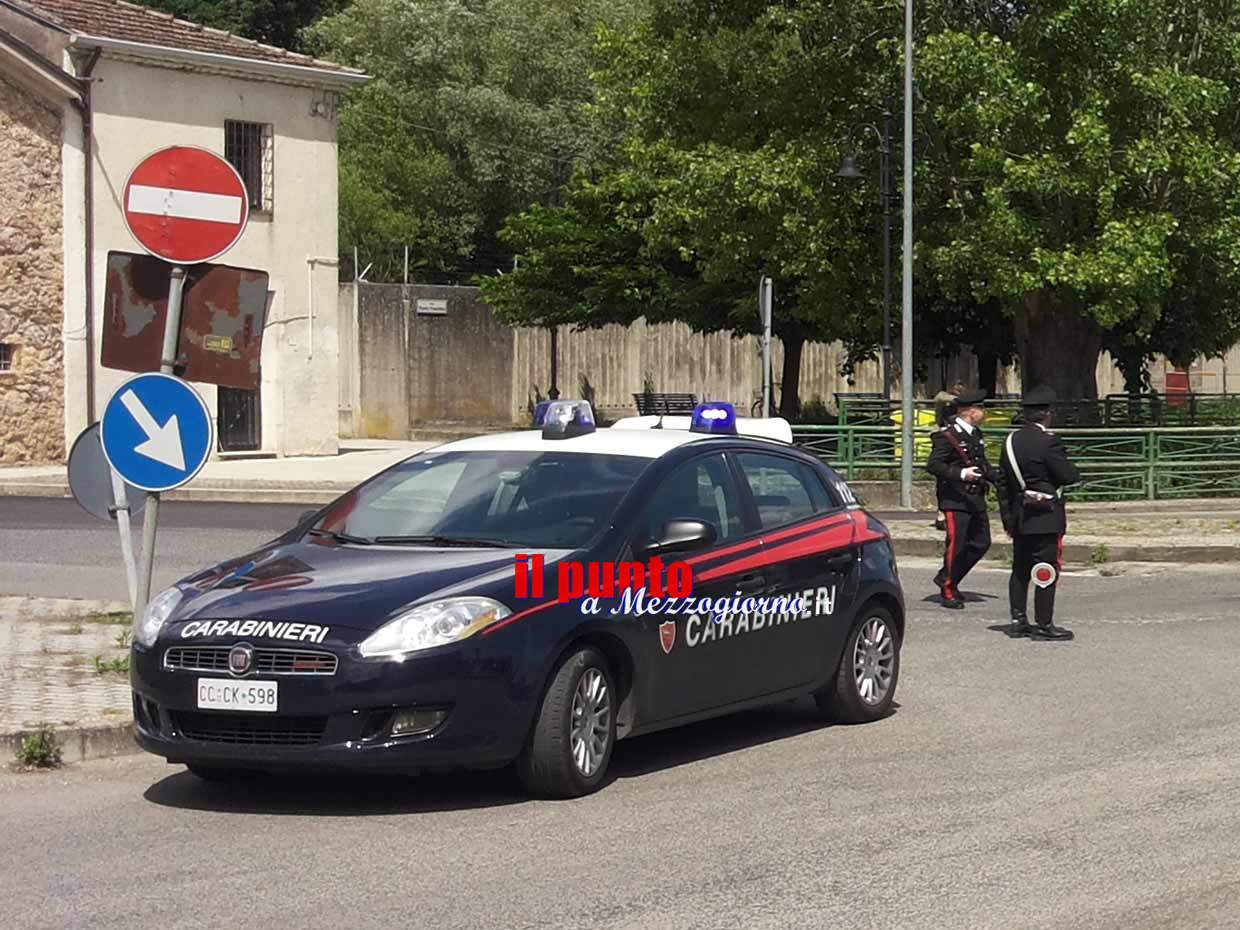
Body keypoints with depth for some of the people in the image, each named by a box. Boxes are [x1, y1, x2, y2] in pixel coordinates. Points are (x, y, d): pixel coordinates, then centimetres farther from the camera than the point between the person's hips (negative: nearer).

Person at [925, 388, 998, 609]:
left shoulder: (976, 434, 15)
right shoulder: (947, 436, -12)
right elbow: (932, 465, -17)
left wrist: (1000, 478, 15)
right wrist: (961, 474, -27)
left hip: (976, 499, 9)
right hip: (955, 499, -9)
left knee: (981, 543, 10)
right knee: (956, 545, -5)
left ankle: (946, 578, 24)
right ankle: (948, 592, 8)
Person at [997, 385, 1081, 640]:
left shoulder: (1011, 441, 8)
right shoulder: (1048, 442, -15)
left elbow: (1002, 483, 11)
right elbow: (1067, 475, -15)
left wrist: (1007, 517, 17)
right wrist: (1075, 472, 9)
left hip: (1019, 517, 7)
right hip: (1046, 518, -7)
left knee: (1021, 569, 13)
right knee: (1047, 570, -3)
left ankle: (1018, 620, 16)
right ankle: (1044, 624, -3)